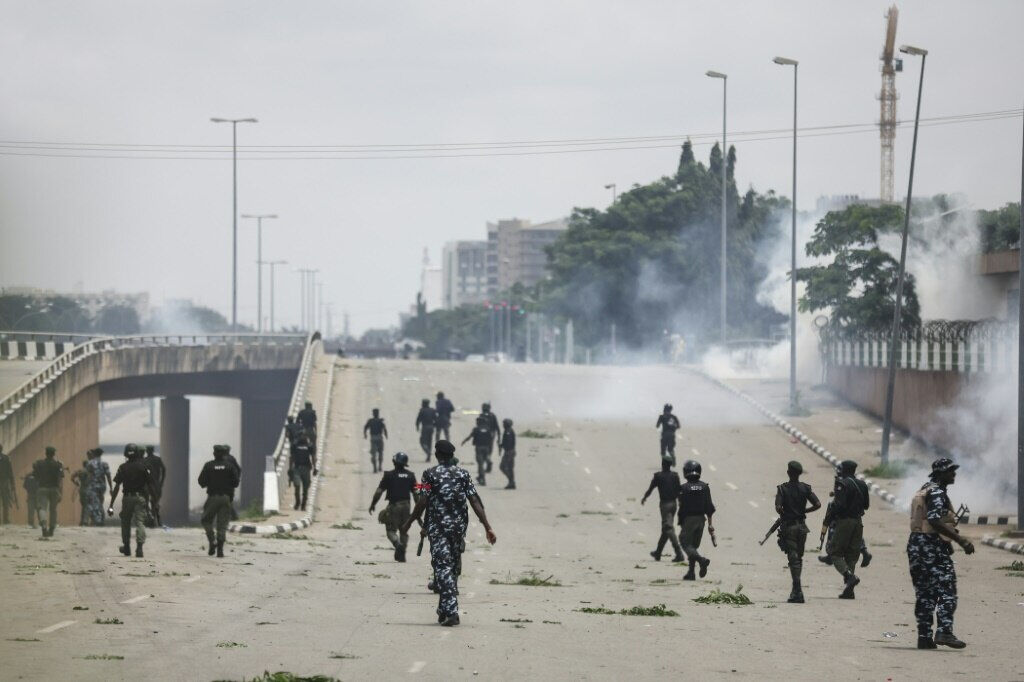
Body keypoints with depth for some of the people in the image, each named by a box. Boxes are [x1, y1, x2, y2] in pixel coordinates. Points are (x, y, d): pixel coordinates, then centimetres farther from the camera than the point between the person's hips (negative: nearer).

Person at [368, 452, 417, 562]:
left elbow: (379, 491, -6)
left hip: (394, 506, -4)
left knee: (391, 529, 2)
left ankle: (398, 544, -27)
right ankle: (401, 554, 10)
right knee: (404, 531, 13)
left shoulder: (389, 475, -5)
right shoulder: (410, 475, 5)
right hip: (406, 506, 4)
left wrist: (372, 504, 5)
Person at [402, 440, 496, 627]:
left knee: (443, 567, -7)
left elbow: (422, 502, -8)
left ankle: (451, 612, -21)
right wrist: (488, 527, -1)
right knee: (453, 567, 16)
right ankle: (444, 611, 22)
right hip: (459, 526, 4)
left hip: (437, 527, -4)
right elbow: (475, 502, 0)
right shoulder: (463, 474, 6)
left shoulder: (430, 474, -4)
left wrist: (409, 523, 3)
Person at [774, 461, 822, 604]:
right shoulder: (805, 488, 2)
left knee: (793, 559, -7)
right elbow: (817, 504, -7)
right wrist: (804, 511, 7)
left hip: (788, 527, -3)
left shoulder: (782, 488, -7)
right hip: (802, 526, 3)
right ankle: (796, 590, 23)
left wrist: (783, 514, 4)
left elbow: (778, 507, -18)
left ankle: (798, 593, -17)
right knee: (798, 558, 17)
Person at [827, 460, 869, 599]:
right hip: (858, 522, 7)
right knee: (851, 556, 11)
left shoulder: (843, 484, -12)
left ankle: (849, 576, -21)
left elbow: (840, 505, -20)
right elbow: (866, 505, 16)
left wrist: (830, 518, -7)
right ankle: (849, 591, 8)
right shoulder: (862, 484, 10)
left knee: (835, 553, 1)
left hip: (844, 521, -7)